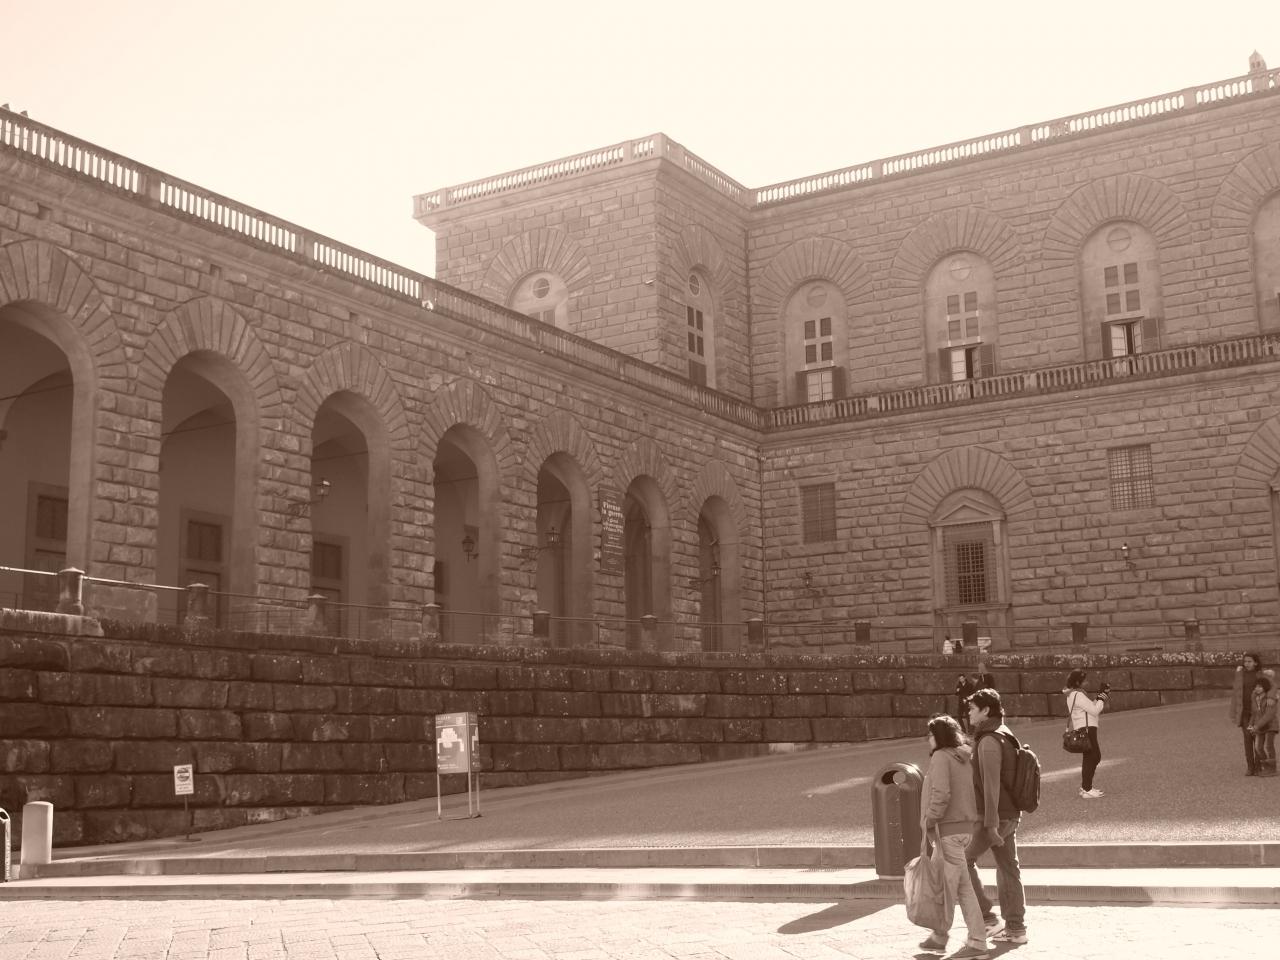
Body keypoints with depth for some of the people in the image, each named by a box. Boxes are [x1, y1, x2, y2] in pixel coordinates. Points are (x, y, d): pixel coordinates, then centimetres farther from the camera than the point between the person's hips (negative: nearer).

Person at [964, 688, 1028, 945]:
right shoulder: (1005, 735, 13)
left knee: (963, 860, 0)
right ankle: (1015, 928, 16)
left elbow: (991, 785, -22)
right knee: (1008, 869, 12)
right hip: (1010, 814, 9)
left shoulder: (989, 741, -18)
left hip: (994, 816, -9)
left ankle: (987, 918, 1)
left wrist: (990, 824, -23)